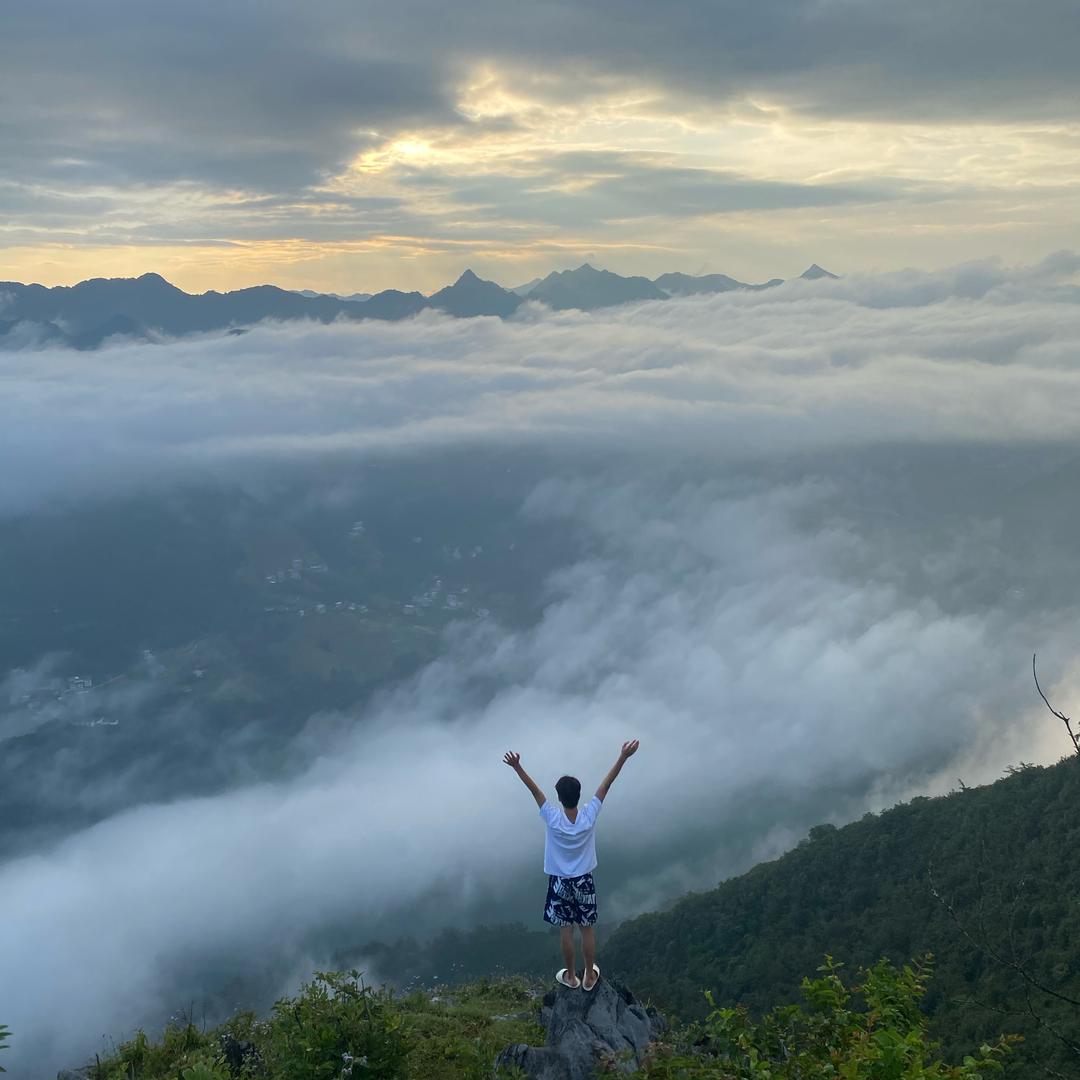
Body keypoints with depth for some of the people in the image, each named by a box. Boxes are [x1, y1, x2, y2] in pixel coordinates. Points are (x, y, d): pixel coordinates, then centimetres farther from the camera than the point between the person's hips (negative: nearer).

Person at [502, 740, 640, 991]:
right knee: (587, 929, 16)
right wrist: (623, 757, -18)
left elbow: (535, 790, -25)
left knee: (565, 930, 15)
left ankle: (571, 977, 30)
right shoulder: (589, 816, -21)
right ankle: (589, 976, 30)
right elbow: (606, 784, -20)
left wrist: (516, 767, -25)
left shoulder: (553, 818, -25)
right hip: (584, 881, 1)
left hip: (559, 882, -1)